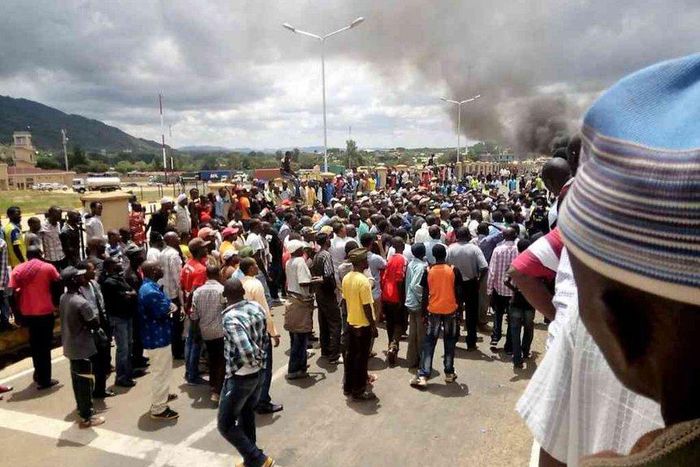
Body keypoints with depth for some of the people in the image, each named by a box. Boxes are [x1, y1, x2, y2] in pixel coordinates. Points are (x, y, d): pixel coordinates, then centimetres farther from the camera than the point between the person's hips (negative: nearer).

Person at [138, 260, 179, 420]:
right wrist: (170, 305, -7)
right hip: (158, 337, -11)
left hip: (154, 335, 11)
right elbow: (163, 312, -26)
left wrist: (168, 305, -9)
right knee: (161, 372, 0)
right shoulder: (151, 291, -27)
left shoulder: (147, 287, 8)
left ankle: (161, 395, 45)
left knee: (161, 371, 27)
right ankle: (158, 409, 10)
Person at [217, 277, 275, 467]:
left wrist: (255, 361, -13)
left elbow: (247, 352, -33)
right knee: (246, 415, 26)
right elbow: (264, 339, 5)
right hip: (258, 373, 8)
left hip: (240, 377, -8)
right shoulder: (257, 307, -3)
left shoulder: (230, 318, -25)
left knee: (225, 425, 9)